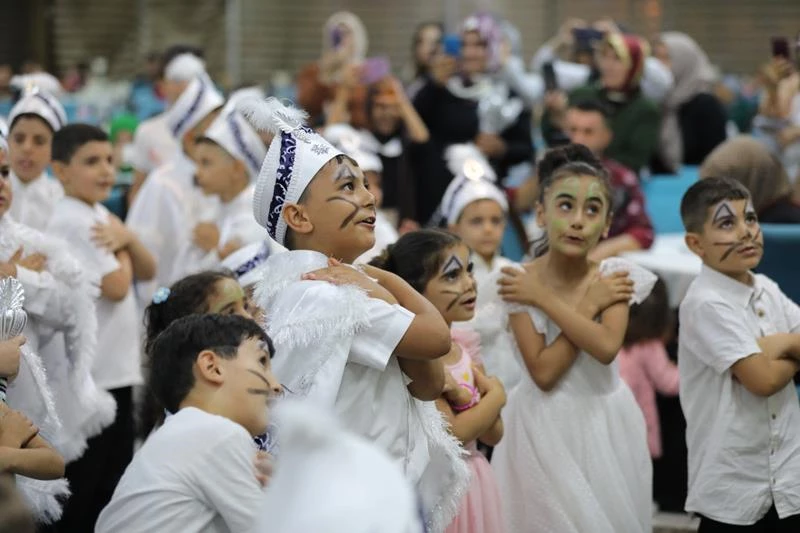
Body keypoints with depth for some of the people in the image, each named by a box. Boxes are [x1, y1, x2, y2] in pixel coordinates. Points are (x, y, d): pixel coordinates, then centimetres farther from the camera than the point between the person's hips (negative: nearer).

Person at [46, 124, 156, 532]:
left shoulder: (100, 217, 13)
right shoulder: (71, 222, -15)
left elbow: (147, 271, 12)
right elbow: (116, 287, -20)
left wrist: (126, 239, -6)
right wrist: (119, 248, -2)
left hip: (117, 369, 9)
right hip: (87, 374, -9)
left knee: (113, 481, 14)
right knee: (78, 487, -4)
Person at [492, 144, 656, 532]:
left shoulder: (615, 275, -5)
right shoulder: (520, 282, -10)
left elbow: (606, 348, -22)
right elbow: (544, 372, -17)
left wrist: (544, 298, -19)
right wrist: (589, 304, -17)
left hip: (604, 427, 2)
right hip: (544, 427, -1)